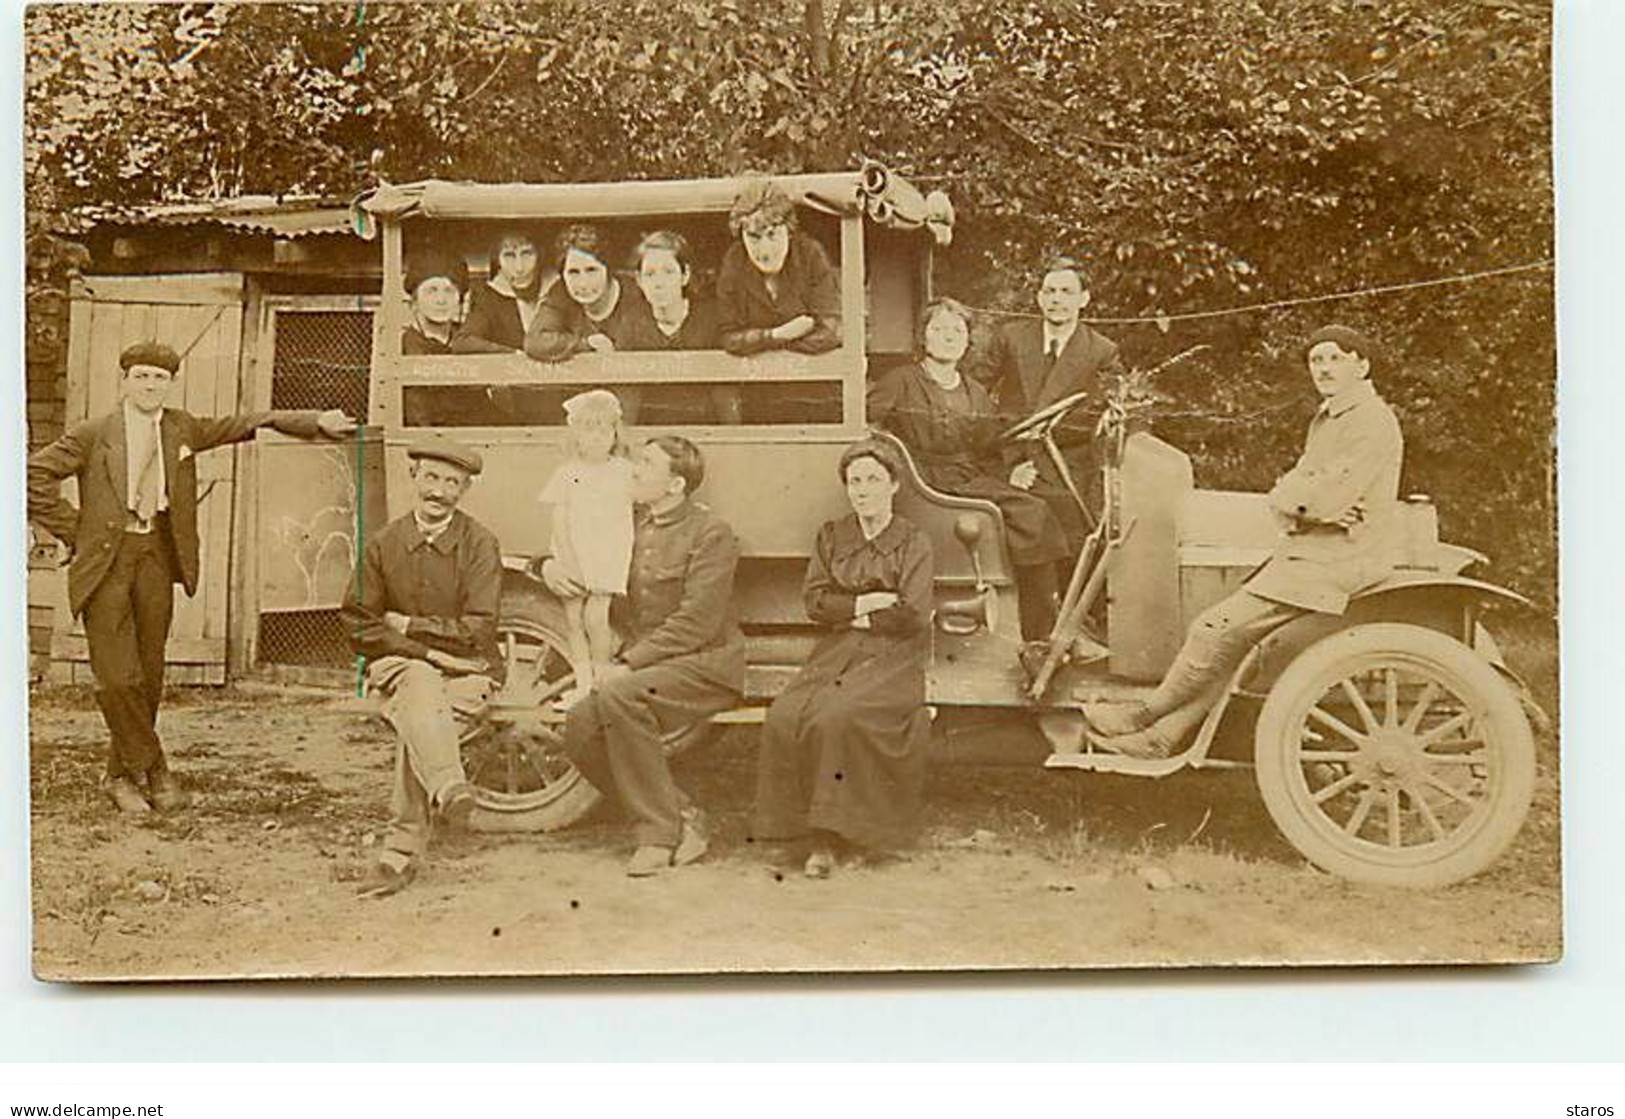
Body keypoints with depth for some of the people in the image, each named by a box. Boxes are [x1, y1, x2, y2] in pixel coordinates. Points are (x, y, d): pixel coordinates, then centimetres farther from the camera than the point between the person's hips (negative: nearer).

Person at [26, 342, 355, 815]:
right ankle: (153, 773, 7)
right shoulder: (95, 434, -1)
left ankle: (122, 776, 20)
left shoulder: (182, 429, 10)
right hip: (105, 560, -3)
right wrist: (74, 529, -4)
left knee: (149, 677, 5)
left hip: (156, 556, 4)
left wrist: (317, 422, 6)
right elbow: (34, 474, -1)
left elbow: (248, 423, 12)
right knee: (118, 677, -8)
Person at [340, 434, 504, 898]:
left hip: (466, 672, -1)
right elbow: (360, 625, 2)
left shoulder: (480, 544, -2)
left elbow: (477, 632, -9)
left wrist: (409, 625, -6)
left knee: (415, 727, -30)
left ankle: (402, 853, -28)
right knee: (420, 689, -35)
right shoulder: (384, 544, 5)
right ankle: (449, 788, -56)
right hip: (400, 665, 1)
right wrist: (424, 650, -11)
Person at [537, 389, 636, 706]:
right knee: (572, 615, 2)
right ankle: (583, 682, 11)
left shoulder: (623, 472, 2)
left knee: (595, 615, -10)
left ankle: (602, 678, 5)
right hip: (573, 555, 2)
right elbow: (559, 522, -1)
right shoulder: (567, 473, 1)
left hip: (609, 555, -1)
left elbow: (628, 518, 5)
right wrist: (568, 562, -9)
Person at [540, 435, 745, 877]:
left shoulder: (710, 532, -9)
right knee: (580, 727, -16)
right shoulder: (633, 529, 15)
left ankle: (658, 834, -20)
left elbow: (697, 622, -18)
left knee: (619, 695, -32)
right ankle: (682, 819, -2)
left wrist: (628, 663, -23)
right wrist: (550, 563, 7)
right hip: (644, 665, 7)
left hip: (705, 664, -7)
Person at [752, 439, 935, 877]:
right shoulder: (830, 537, 17)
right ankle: (799, 822, -17)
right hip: (836, 652, 4)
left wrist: (850, 615, -2)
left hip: (893, 659, -4)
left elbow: (913, 615, -6)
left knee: (835, 717, -32)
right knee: (785, 716, -26)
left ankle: (830, 835, -21)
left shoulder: (914, 544, 7)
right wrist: (868, 602, -8)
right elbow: (814, 600, 4)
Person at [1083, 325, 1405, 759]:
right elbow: (1283, 496, 13)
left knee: (1218, 630, -14)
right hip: (1306, 551, 9)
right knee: (1224, 630, 3)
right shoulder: (1325, 420, 19)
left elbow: (1327, 498, -23)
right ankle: (1160, 738, 5)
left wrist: (1293, 494, -4)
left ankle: (1147, 715, 0)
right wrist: (1304, 507, -9)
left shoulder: (1372, 422, -13)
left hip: (1337, 561, -9)